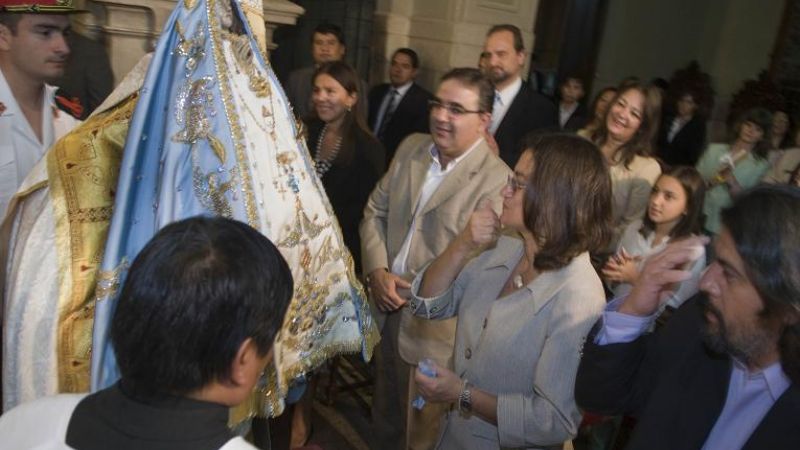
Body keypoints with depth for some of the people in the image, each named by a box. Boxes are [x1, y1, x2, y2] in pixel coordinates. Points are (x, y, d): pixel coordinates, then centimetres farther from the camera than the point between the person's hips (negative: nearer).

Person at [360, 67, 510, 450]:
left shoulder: (497, 181, -19)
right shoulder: (410, 148, 2)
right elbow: (375, 210, 6)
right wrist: (376, 271, -7)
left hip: (433, 323, -6)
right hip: (387, 307, 6)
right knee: (386, 418, 26)